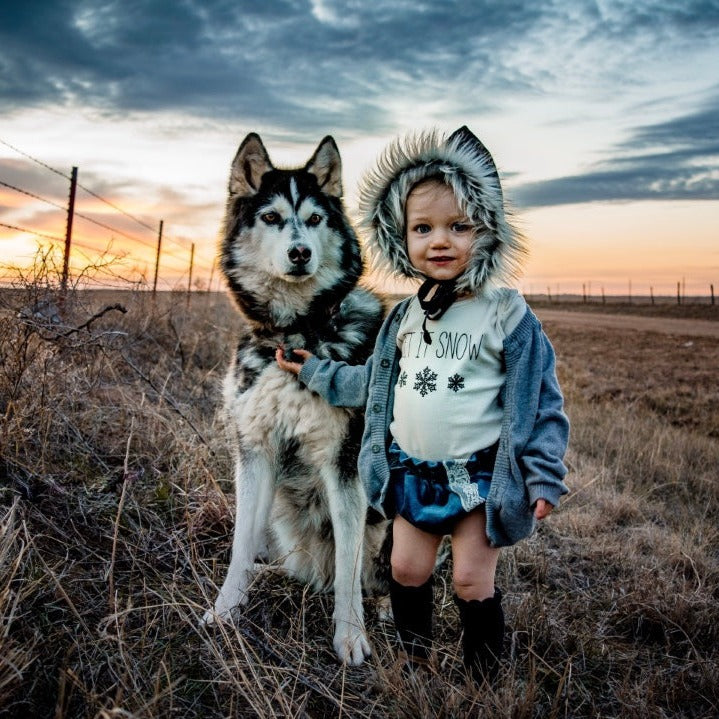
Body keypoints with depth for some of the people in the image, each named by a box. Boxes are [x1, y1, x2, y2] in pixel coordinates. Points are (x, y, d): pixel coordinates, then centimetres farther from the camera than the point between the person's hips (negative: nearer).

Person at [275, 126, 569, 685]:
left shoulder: (507, 315, -13)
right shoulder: (405, 316, 3)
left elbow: (540, 401, -11)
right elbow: (374, 383, 16)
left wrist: (545, 477, -14)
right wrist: (314, 370, 16)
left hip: (479, 478, -5)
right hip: (412, 474, 5)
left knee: (473, 580, 3)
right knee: (407, 570, 13)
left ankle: (484, 684, 25)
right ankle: (416, 660, 36)